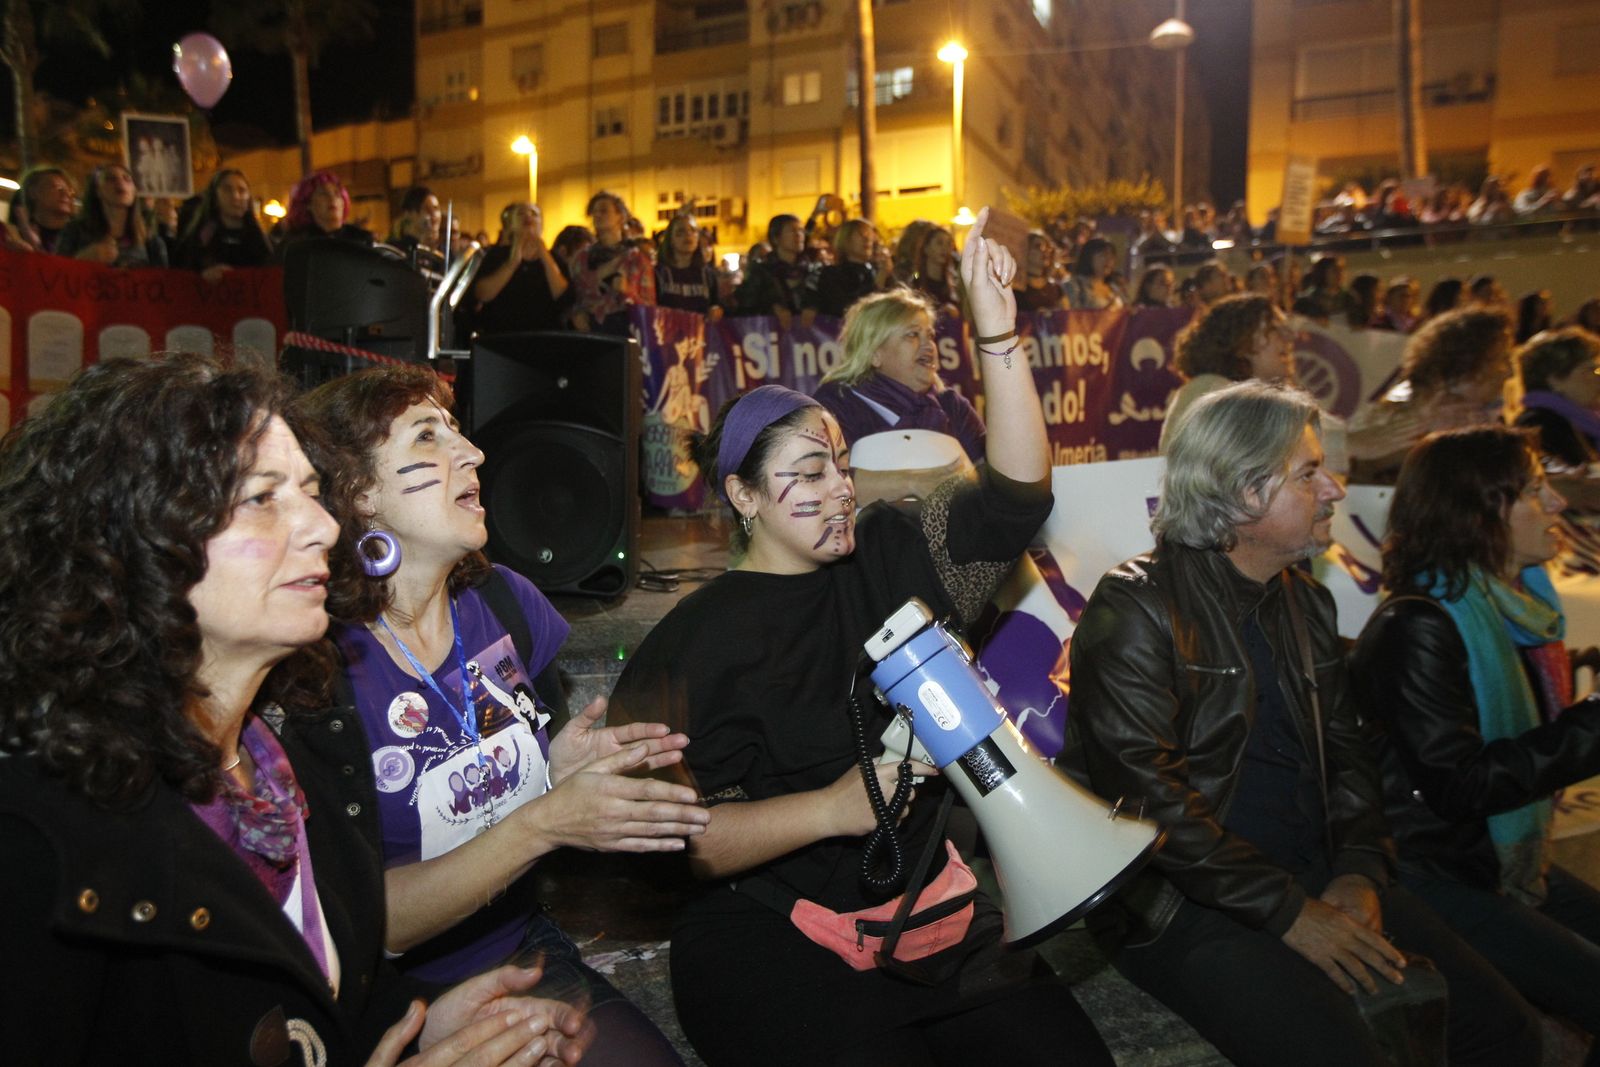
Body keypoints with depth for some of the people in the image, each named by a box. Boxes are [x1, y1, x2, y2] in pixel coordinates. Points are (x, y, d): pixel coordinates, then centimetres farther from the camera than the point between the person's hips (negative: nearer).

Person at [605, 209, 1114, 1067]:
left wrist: (997, 331, -12)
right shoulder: (696, 640, -8)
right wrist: (831, 809, -24)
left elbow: (1016, 495, -4)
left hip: (923, 907, 5)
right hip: (769, 939, -4)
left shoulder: (887, 559, 5)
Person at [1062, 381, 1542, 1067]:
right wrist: (1290, 914, -17)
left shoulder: (1306, 602, 12)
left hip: (1317, 879, 7)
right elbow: (1149, 797, -20)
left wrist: (1359, 874, -1)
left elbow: (1344, 750, 16)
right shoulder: (1136, 610, -14)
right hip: (1188, 906, -7)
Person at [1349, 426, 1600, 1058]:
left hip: (1507, 859, 9)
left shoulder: (1515, 607, 6)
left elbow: (1532, 741, 16)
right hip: (1435, 879, -8)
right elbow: (1458, 785, -23)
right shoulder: (1417, 627, -20)